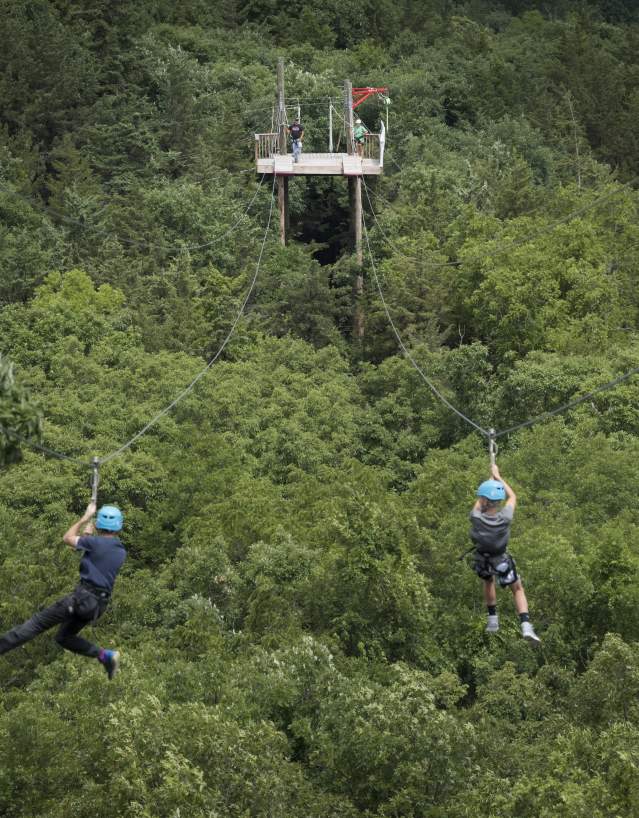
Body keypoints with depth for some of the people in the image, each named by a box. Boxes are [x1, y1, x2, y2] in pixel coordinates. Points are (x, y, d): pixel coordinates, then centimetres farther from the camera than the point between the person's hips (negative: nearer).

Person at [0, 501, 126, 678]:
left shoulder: (97, 542, -8)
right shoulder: (121, 552, 11)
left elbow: (68, 538, 7)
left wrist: (86, 517, 16)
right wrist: (88, 537, 28)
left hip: (83, 596, -7)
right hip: (99, 604, 7)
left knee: (38, 622, -7)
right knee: (64, 637, 19)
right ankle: (105, 655, 5)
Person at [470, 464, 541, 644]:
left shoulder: (476, 517, -32)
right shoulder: (505, 518, -31)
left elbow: (479, 501, -8)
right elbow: (512, 497, -9)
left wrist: (491, 478, 3)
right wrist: (498, 477, 0)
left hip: (482, 562, 1)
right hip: (502, 562, -1)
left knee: (488, 581, 33)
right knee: (518, 589, 18)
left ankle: (492, 620, 33)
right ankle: (526, 626, 1)